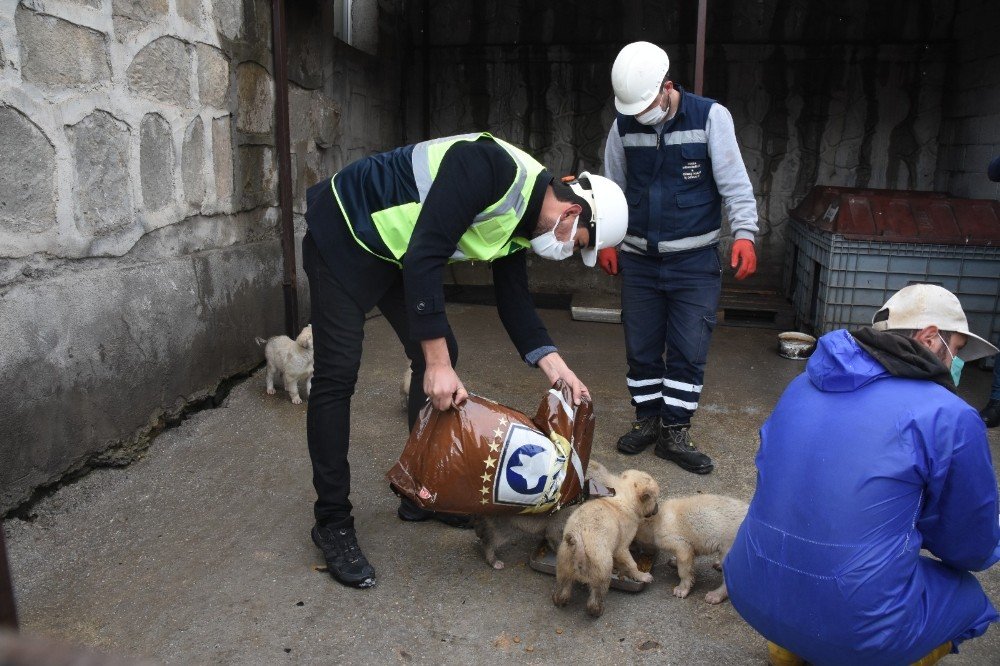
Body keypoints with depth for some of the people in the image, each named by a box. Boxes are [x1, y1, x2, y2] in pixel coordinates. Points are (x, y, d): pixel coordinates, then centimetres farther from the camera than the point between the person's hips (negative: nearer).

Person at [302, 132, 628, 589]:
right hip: (344, 235, -9)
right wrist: (437, 363, -33)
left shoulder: (521, 223, -1)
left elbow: (514, 301, 4)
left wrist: (553, 364, -10)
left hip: (396, 252, 9)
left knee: (440, 356, 6)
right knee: (338, 373, -10)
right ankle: (332, 523, 3)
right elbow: (425, 257, -34)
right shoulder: (494, 169, -30)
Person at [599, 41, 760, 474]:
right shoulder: (624, 125, 0)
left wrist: (744, 233, -21)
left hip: (695, 261, -3)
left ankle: (675, 432, 14)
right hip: (639, 259, 3)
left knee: (689, 352, 0)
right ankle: (647, 420, 26)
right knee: (641, 348, 9)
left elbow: (734, 182, -9)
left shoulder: (711, 117, -9)